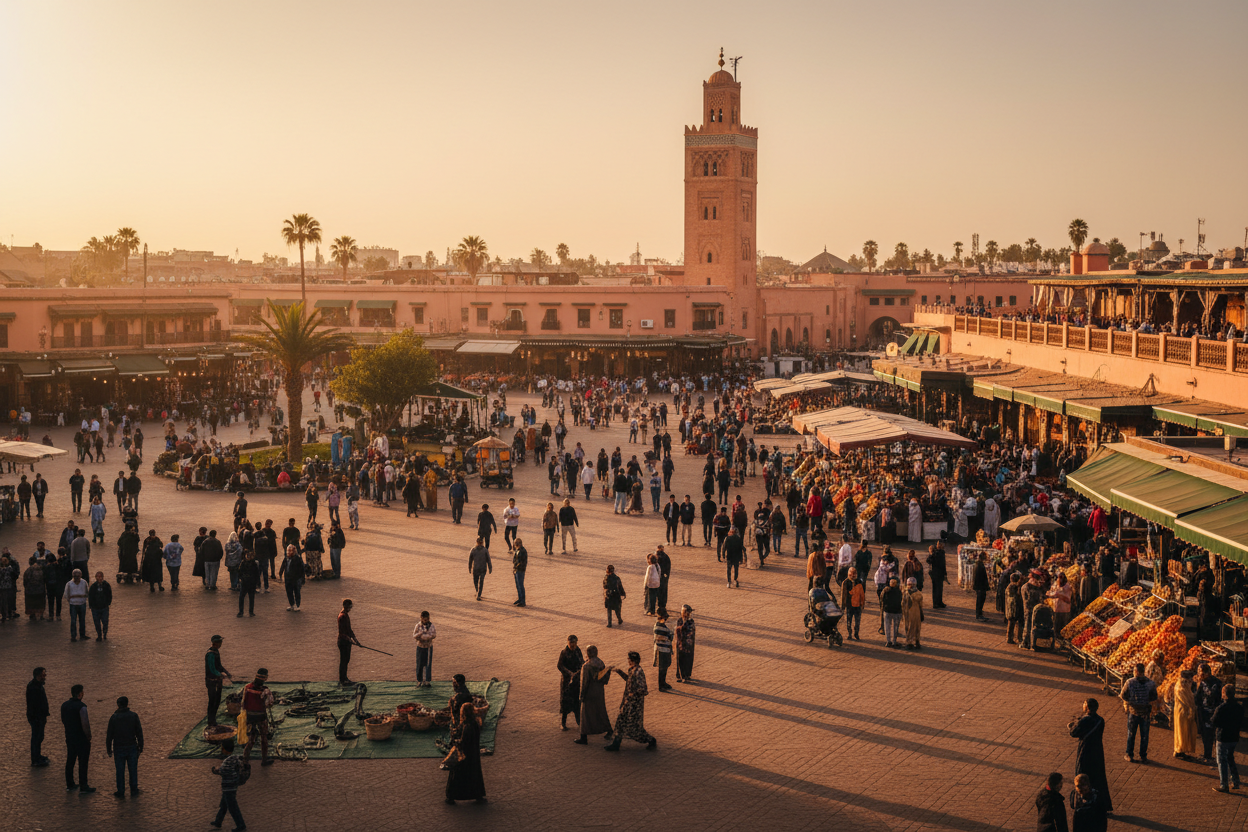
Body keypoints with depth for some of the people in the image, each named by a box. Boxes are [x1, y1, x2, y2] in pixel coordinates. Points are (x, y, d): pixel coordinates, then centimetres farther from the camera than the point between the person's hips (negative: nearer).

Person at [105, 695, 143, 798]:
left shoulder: (114, 717, -8)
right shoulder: (134, 716, -4)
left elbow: (109, 735, -5)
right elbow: (139, 733, -2)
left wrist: (108, 750, 5)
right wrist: (140, 747, 7)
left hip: (119, 748, -1)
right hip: (132, 747, 1)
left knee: (120, 770, 7)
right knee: (133, 769, 11)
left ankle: (121, 792, 12)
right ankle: (134, 789, 17)